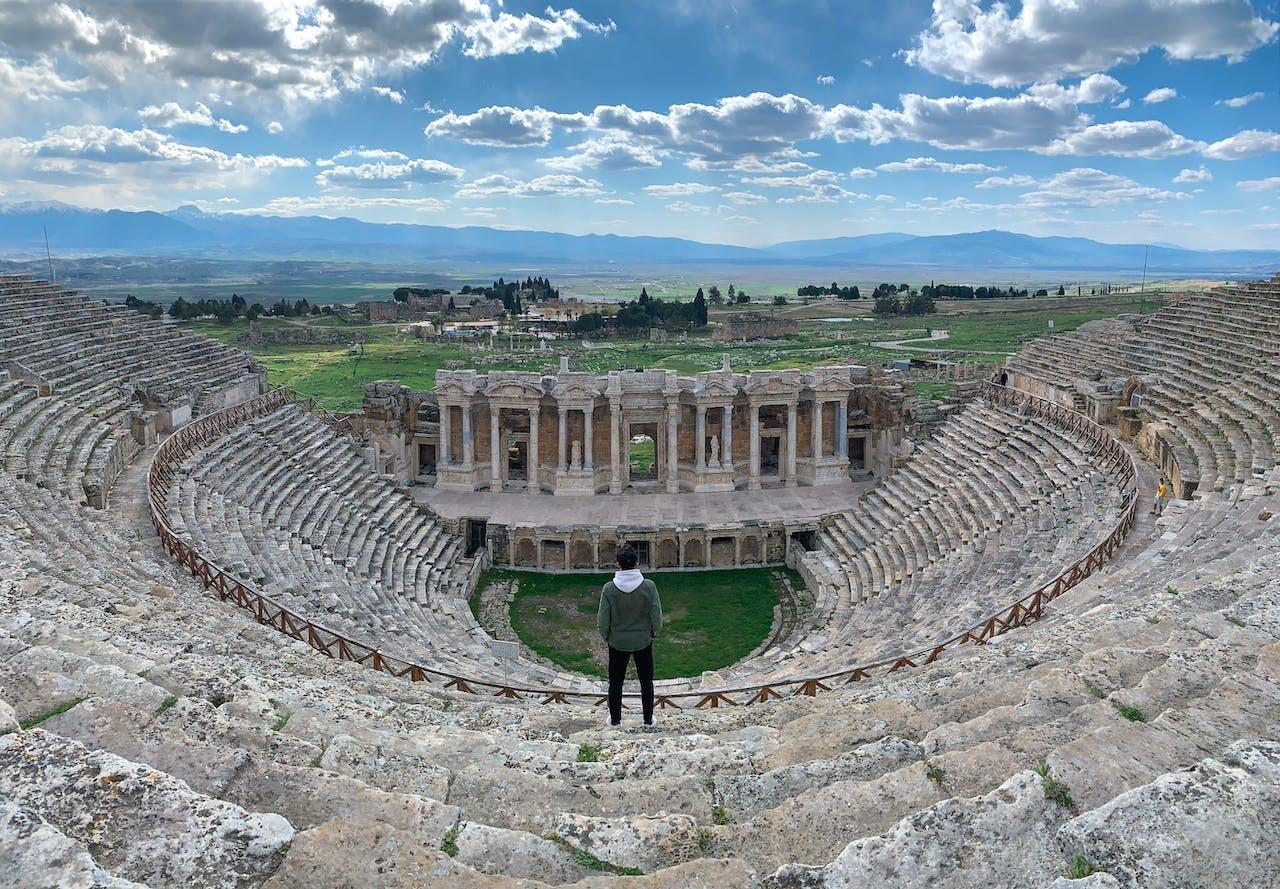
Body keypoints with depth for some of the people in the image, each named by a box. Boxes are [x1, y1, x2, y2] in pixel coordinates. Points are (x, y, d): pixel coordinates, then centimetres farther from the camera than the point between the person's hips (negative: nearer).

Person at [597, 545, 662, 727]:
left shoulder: (609, 588, -17)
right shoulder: (649, 586, -17)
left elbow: (603, 620, -10)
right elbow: (657, 616, -10)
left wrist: (605, 636, 9)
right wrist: (653, 632, 10)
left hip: (617, 642, 0)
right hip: (643, 641, 0)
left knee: (615, 682, 17)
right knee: (646, 681, 17)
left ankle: (615, 719, 28)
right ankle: (648, 719, 27)